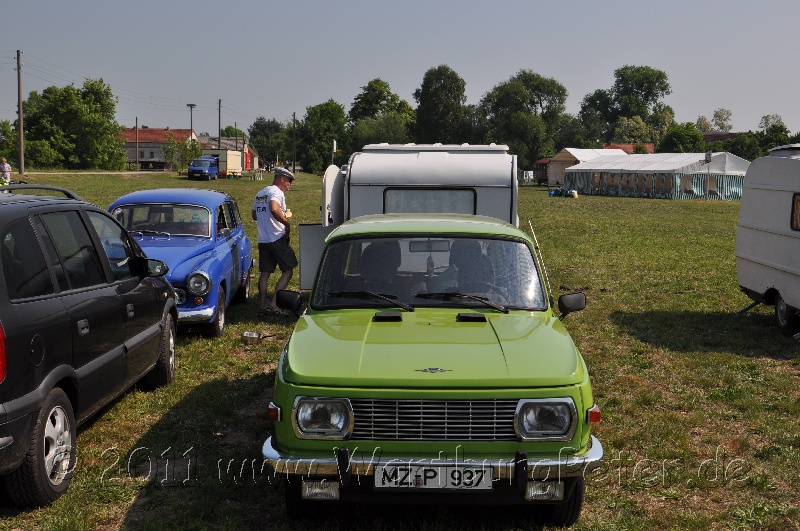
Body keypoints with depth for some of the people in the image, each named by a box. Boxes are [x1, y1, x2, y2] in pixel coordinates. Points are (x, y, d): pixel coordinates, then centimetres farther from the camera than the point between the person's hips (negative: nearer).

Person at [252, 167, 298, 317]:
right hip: (277, 238, -8)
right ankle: (273, 304, -9)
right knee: (288, 271, -1)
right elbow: (274, 209, -30)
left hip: (262, 240, 8)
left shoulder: (259, 194, 19)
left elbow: (255, 216, 26)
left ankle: (262, 306, 8)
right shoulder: (277, 192, -10)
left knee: (265, 273, 10)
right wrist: (286, 222, -16)